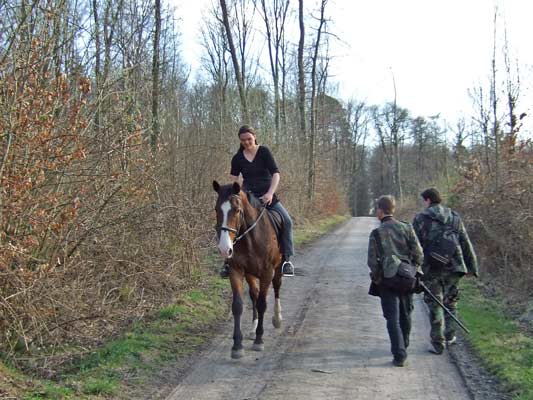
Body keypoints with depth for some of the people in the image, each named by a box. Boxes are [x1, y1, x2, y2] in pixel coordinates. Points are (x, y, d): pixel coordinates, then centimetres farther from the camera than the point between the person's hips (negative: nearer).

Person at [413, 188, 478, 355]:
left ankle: (438, 344, 6)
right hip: (453, 267, 3)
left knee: (434, 305, 5)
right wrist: (471, 266, 13)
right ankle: (450, 336, 19)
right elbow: (466, 244, 7)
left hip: (431, 269, -3)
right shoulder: (454, 217, 7)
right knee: (450, 302, 19)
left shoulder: (420, 219, -5)